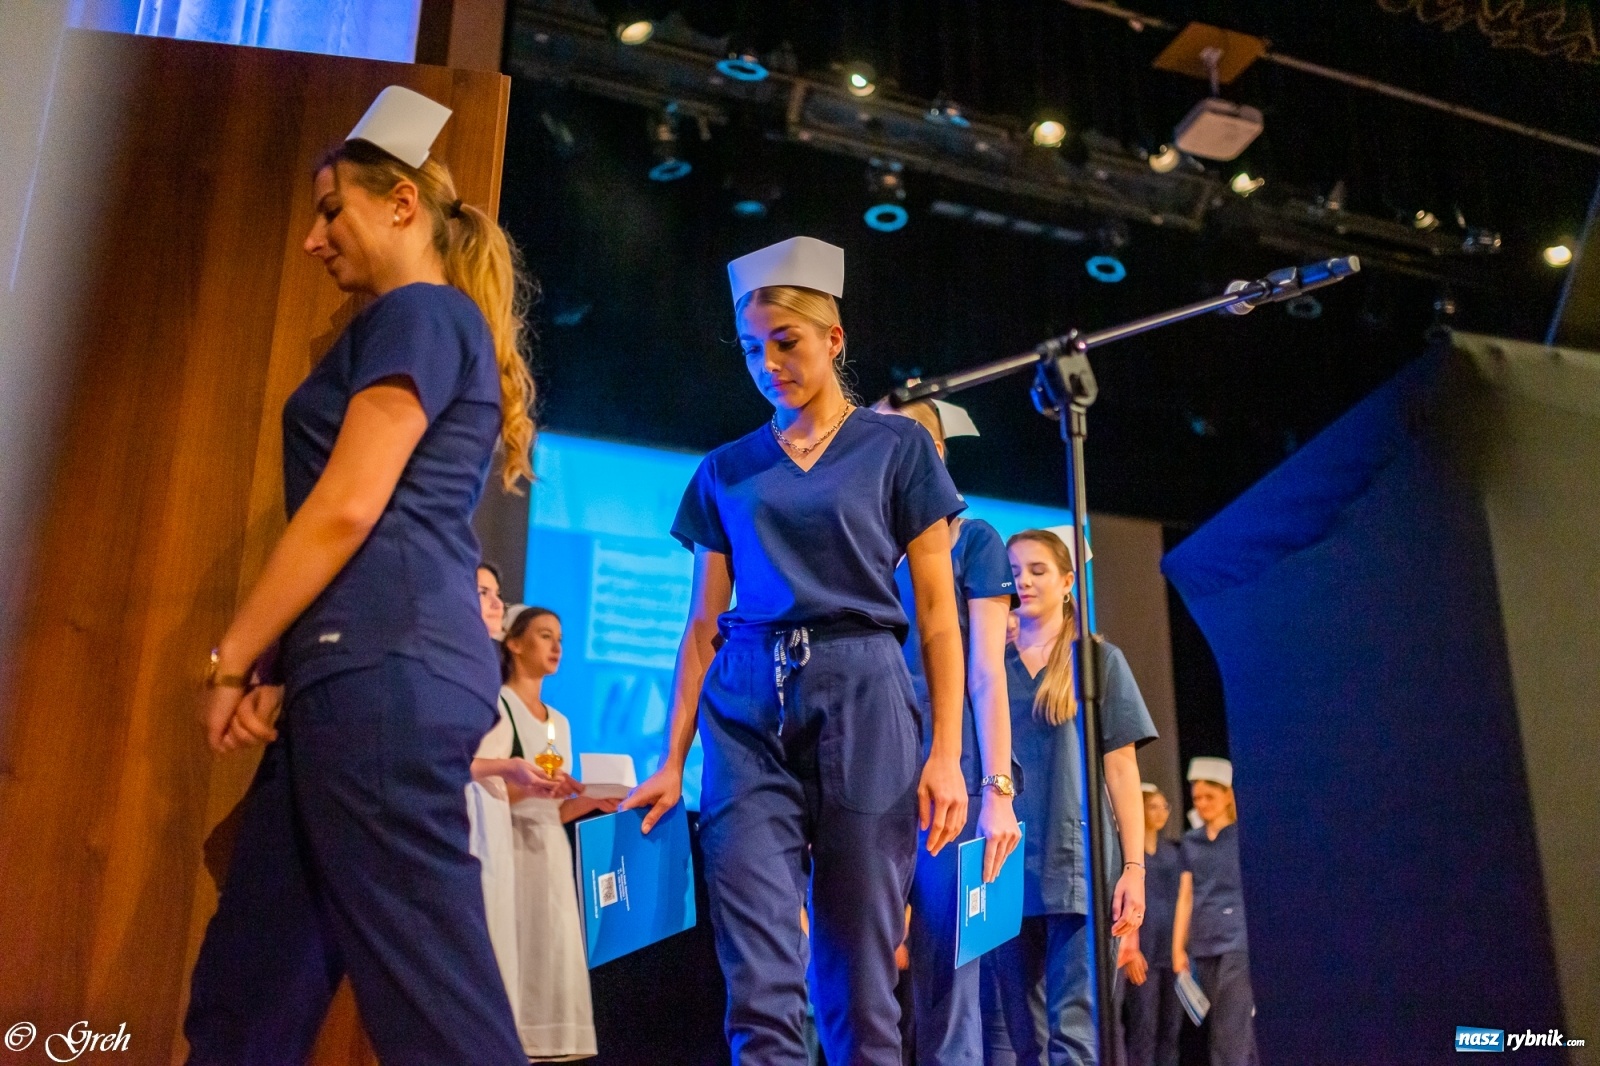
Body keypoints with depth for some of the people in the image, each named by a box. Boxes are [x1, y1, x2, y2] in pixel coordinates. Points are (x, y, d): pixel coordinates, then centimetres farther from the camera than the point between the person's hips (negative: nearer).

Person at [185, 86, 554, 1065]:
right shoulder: (439, 327, 26)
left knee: (425, 985, -8)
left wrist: (232, 659, -5)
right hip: (374, 664, 10)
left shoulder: (417, 314, -4)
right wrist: (282, 670, 14)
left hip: (382, 664, -10)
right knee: (250, 985, 13)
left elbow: (347, 508, -14)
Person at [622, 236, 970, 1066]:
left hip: (860, 697, -2)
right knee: (757, 978, -7)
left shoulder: (897, 446, 7)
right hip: (745, 707, 2)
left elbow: (937, 611, 2)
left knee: (859, 973, 2)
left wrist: (946, 753, -7)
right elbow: (703, 625, 14)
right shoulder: (727, 470, 15)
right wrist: (672, 762, 8)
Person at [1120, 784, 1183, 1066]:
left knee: (1171, 1029, 6)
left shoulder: (1172, 851, 16)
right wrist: (1130, 949, -15)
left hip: (1173, 950, 6)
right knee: (1143, 1029, -7)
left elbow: (1180, 901, 18)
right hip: (1143, 950, -6)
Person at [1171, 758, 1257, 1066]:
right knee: (1218, 1029, 8)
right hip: (1203, 945, 5)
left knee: (1232, 1030, -11)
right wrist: (1178, 947, 10)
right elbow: (1185, 896, 14)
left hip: (1238, 940, -5)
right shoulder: (1191, 842, 14)